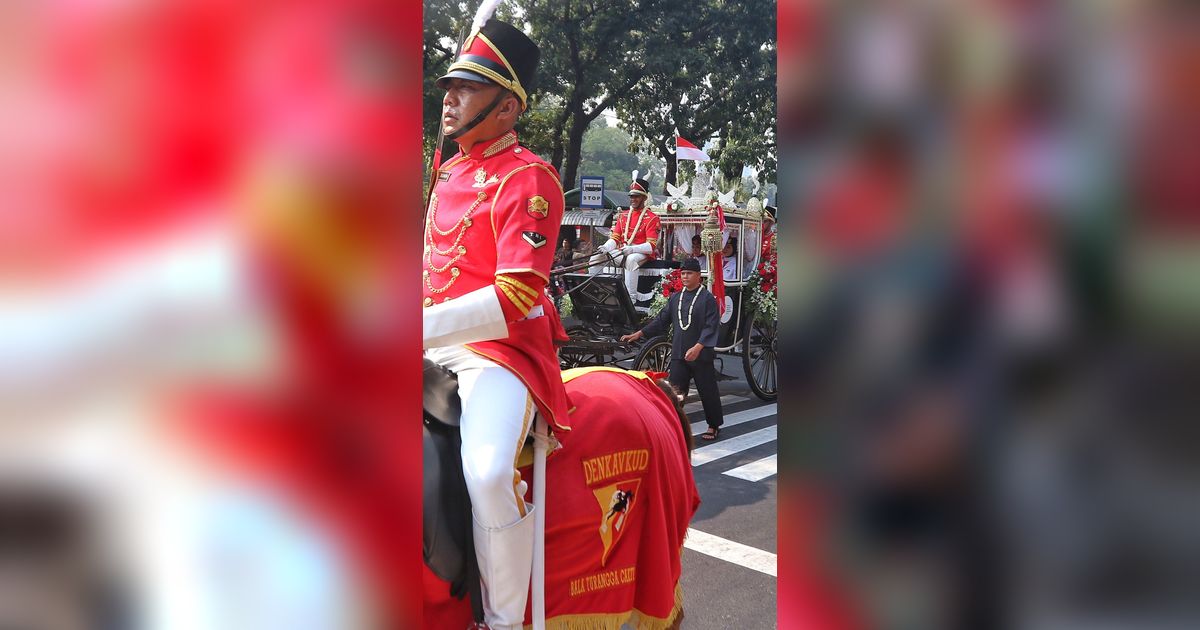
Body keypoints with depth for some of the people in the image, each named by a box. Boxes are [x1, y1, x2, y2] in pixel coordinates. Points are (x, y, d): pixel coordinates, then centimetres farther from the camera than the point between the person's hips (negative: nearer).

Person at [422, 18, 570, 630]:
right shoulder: (447, 173, 15)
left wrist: (422, 326, -26)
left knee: (487, 471, -32)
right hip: (436, 344, 9)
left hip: (502, 349, -8)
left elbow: (515, 298, -20)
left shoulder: (528, 178, -10)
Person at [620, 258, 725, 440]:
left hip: (701, 355, -4)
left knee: (707, 391, 7)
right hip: (678, 354, 4)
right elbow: (662, 320, 16)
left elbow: (711, 326, -13)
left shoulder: (707, 299, -6)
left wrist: (698, 347, -26)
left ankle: (714, 426, 23)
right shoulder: (675, 298, 11)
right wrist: (639, 334, 11)